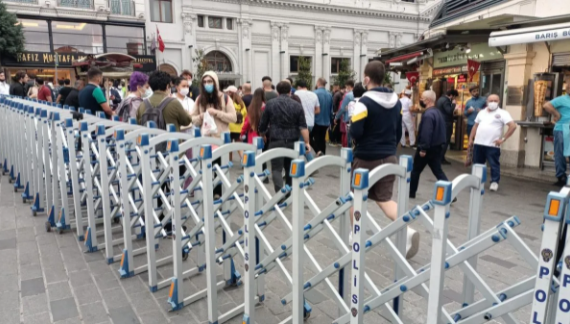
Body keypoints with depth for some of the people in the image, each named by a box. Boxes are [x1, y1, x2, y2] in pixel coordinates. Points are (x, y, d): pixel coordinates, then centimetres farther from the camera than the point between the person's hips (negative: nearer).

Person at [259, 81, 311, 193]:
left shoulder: (270, 104, 2)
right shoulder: (297, 105, 4)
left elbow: (263, 124, 8)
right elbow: (303, 127, -5)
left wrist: (262, 134, 27)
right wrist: (307, 142, -3)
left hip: (276, 142, -2)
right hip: (292, 142, 2)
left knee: (277, 169, 0)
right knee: (290, 169, 17)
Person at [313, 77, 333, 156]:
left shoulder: (315, 93, -15)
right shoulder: (329, 95, 2)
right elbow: (331, 110, 9)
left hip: (316, 121, -5)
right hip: (326, 121, 5)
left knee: (315, 138, 8)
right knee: (322, 139, 15)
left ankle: (318, 151, -16)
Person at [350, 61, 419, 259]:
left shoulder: (365, 102, -16)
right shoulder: (396, 102, 6)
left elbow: (355, 132, -20)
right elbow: (399, 132, 12)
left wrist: (360, 143, 2)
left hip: (366, 158, -5)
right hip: (390, 158, 5)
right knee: (384, 198, 12)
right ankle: (406, 230, -8)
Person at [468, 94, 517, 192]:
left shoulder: (502, 113, -3)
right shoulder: (482, 112, 15)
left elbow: (513, 126, -10)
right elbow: (475, 126, 20)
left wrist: (503, 139, -13)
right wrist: (471, 139, 12)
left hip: (492, 145, -5)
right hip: (478, 143, 5)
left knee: (494, 165, -1)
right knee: (477, 164, 13)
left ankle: (494, 182, 7)